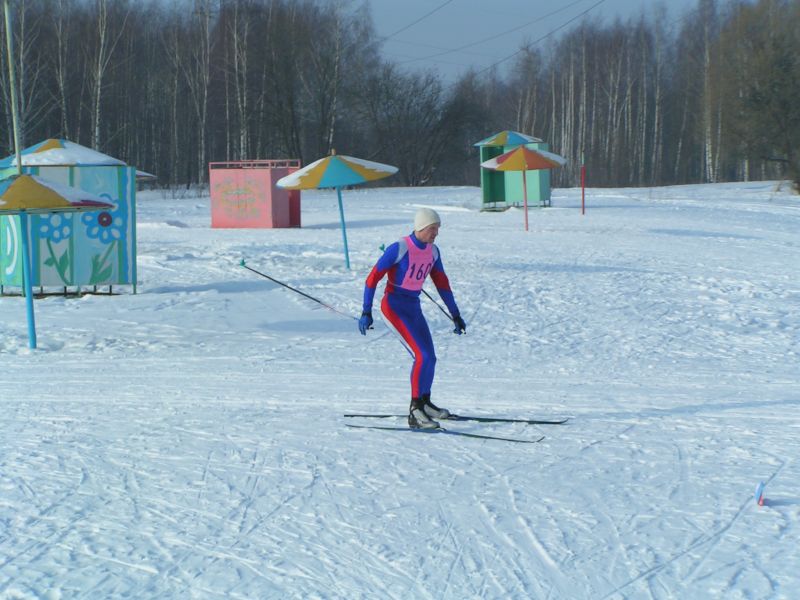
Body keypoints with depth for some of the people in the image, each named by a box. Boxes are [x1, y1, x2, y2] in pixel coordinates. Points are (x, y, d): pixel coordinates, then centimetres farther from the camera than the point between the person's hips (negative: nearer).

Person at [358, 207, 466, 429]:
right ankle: (415, 413, -18)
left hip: (414, 306, 8)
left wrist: (455, 315, 17)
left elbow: (442, 283, 15)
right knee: (424, 355, -19)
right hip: (395, 305, -8)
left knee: (429, 357, 10)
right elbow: (373, 278, -14)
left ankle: (424, 403, 33)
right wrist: (366, 312, -17)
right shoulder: (399, 249, -17)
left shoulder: (432, 252, 5)